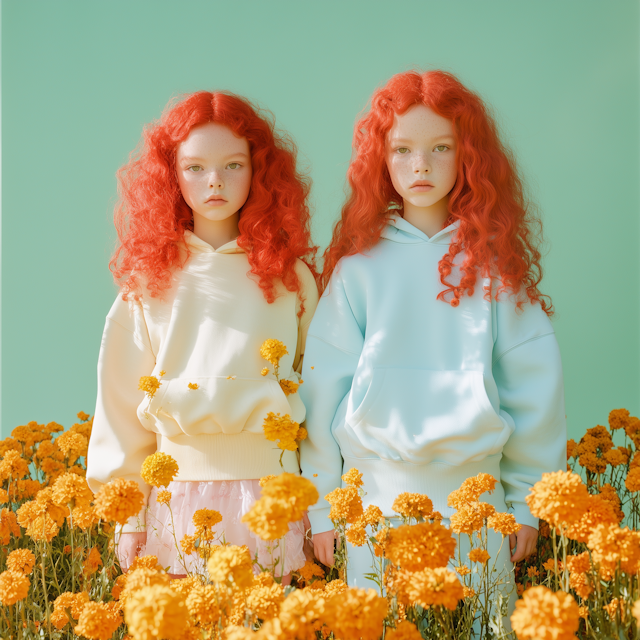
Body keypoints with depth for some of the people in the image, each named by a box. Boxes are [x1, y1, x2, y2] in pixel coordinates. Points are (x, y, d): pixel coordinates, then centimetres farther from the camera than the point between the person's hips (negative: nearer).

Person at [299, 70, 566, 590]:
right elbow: (324, 387, 3)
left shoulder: (496, 261, 4)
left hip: (476, 503, 1)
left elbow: (534, 384, 6)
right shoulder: (359, 265, 1)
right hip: (375, 500, 0)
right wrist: (321, 507, 2)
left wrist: (528, 499, 4)